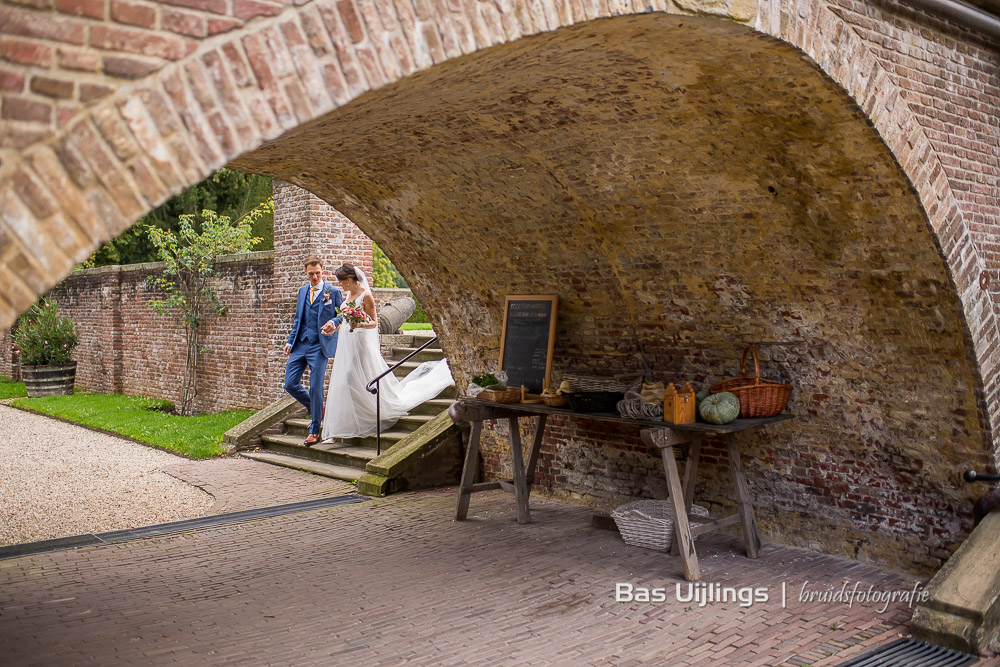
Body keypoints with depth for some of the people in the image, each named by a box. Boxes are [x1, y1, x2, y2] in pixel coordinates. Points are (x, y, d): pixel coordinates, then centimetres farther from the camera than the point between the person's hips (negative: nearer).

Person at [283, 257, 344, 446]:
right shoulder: (302, 291, 15)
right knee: (290, 384, 2)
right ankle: (317, 409, 25)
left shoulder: (333, 292, -1)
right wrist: (290, 340, 11)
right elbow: (298, 319, 20)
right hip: (300, 345, 6)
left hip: (319, 346, -5)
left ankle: (315, 430, 8)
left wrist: (334, 322, -19)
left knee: (315, 388, -4)